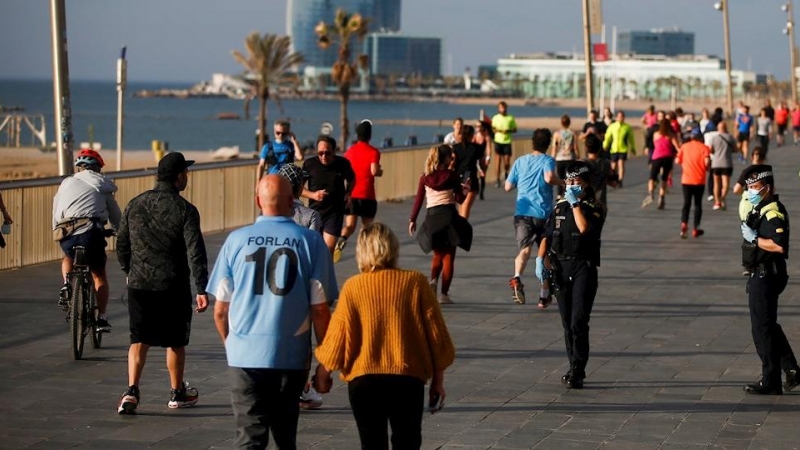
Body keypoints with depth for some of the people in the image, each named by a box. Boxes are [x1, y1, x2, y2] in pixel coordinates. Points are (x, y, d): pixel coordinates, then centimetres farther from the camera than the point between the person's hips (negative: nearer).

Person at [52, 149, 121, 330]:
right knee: (99, 274, 17)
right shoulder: (102, 186, 18)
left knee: (68, 259, 36)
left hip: (65, 234, 2)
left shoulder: (66, 184, 22)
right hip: (90, 232, -2)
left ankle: (67, 285, 10)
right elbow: (116, 215, 24)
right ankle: (102, 318, 11)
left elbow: (55, 214, 22)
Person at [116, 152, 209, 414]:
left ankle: (131, 391, -9)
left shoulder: (135, 205, 4)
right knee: (175, 343, 12)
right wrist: (202, 289, -15)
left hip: (139, 285, 3)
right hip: (173, 288, -3)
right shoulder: (185, 210, -10)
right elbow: (195, 252, -15)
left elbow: (121, 244, 12)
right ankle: (177, 394, 24)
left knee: (139, 341, 7)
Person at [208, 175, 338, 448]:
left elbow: (220, 310, 2)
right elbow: (319, 310, -5)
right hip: (291, 356, 1)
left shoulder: (236, 240, 0)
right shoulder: (310, 242, -3)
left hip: (244, 356, 0)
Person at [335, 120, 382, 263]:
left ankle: (341, 240, -34)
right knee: (367, 226, 13)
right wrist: (380, 172, 3)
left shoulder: (349, 151, 7)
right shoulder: (373, 152, -6)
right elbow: (374, 171, -18)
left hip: (351, 194, 3)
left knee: (350, 225, -3)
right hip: (367, 196, -3)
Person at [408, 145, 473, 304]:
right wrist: (465, 190, 22)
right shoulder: (452, 175, -2)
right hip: (449, 216, -3)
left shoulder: (425, 177, 4)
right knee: (449, 257, 4)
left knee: (438, 255, 20)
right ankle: (444, 294, 0)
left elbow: (418, 200, 4)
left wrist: (412, 219, 10)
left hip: (432, 216, 3)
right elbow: (460, 199, 1)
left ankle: (433, 280, -5)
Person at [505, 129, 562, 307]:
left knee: (525, 248, -12)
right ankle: (544, 295, 22)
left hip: (522, 213, 2)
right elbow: (549, 177, -22)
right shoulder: (547, 160, -1)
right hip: (543, 214, -2)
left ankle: (517, 278, -44)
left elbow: (508, 187, 14)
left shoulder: (520, 161, 11)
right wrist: (562, 182, -3)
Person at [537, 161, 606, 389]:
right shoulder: (559, 208, 13)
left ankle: (577, 373, -12)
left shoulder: (594, 209, -1)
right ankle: (575, 368, 16)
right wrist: (540, 260, -2)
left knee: (579, 322, -13)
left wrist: (576, 203, -16)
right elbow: (547, 236, 11)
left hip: (583, 269, -5)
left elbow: (584, 228, -21)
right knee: (567, 323, 7)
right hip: (560, 268, 5)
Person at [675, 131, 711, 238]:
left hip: (686, 180, 1)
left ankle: (684, 223, -17)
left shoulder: (684, 146, 5)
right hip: (699, 180, -1)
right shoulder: (704, 148, -3)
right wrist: (707, 168, 4)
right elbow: (707, 161, -17)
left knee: (687, 203, 6)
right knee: (698, 204, 12)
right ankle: (696, 228, 13)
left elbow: (677, 161, 2)